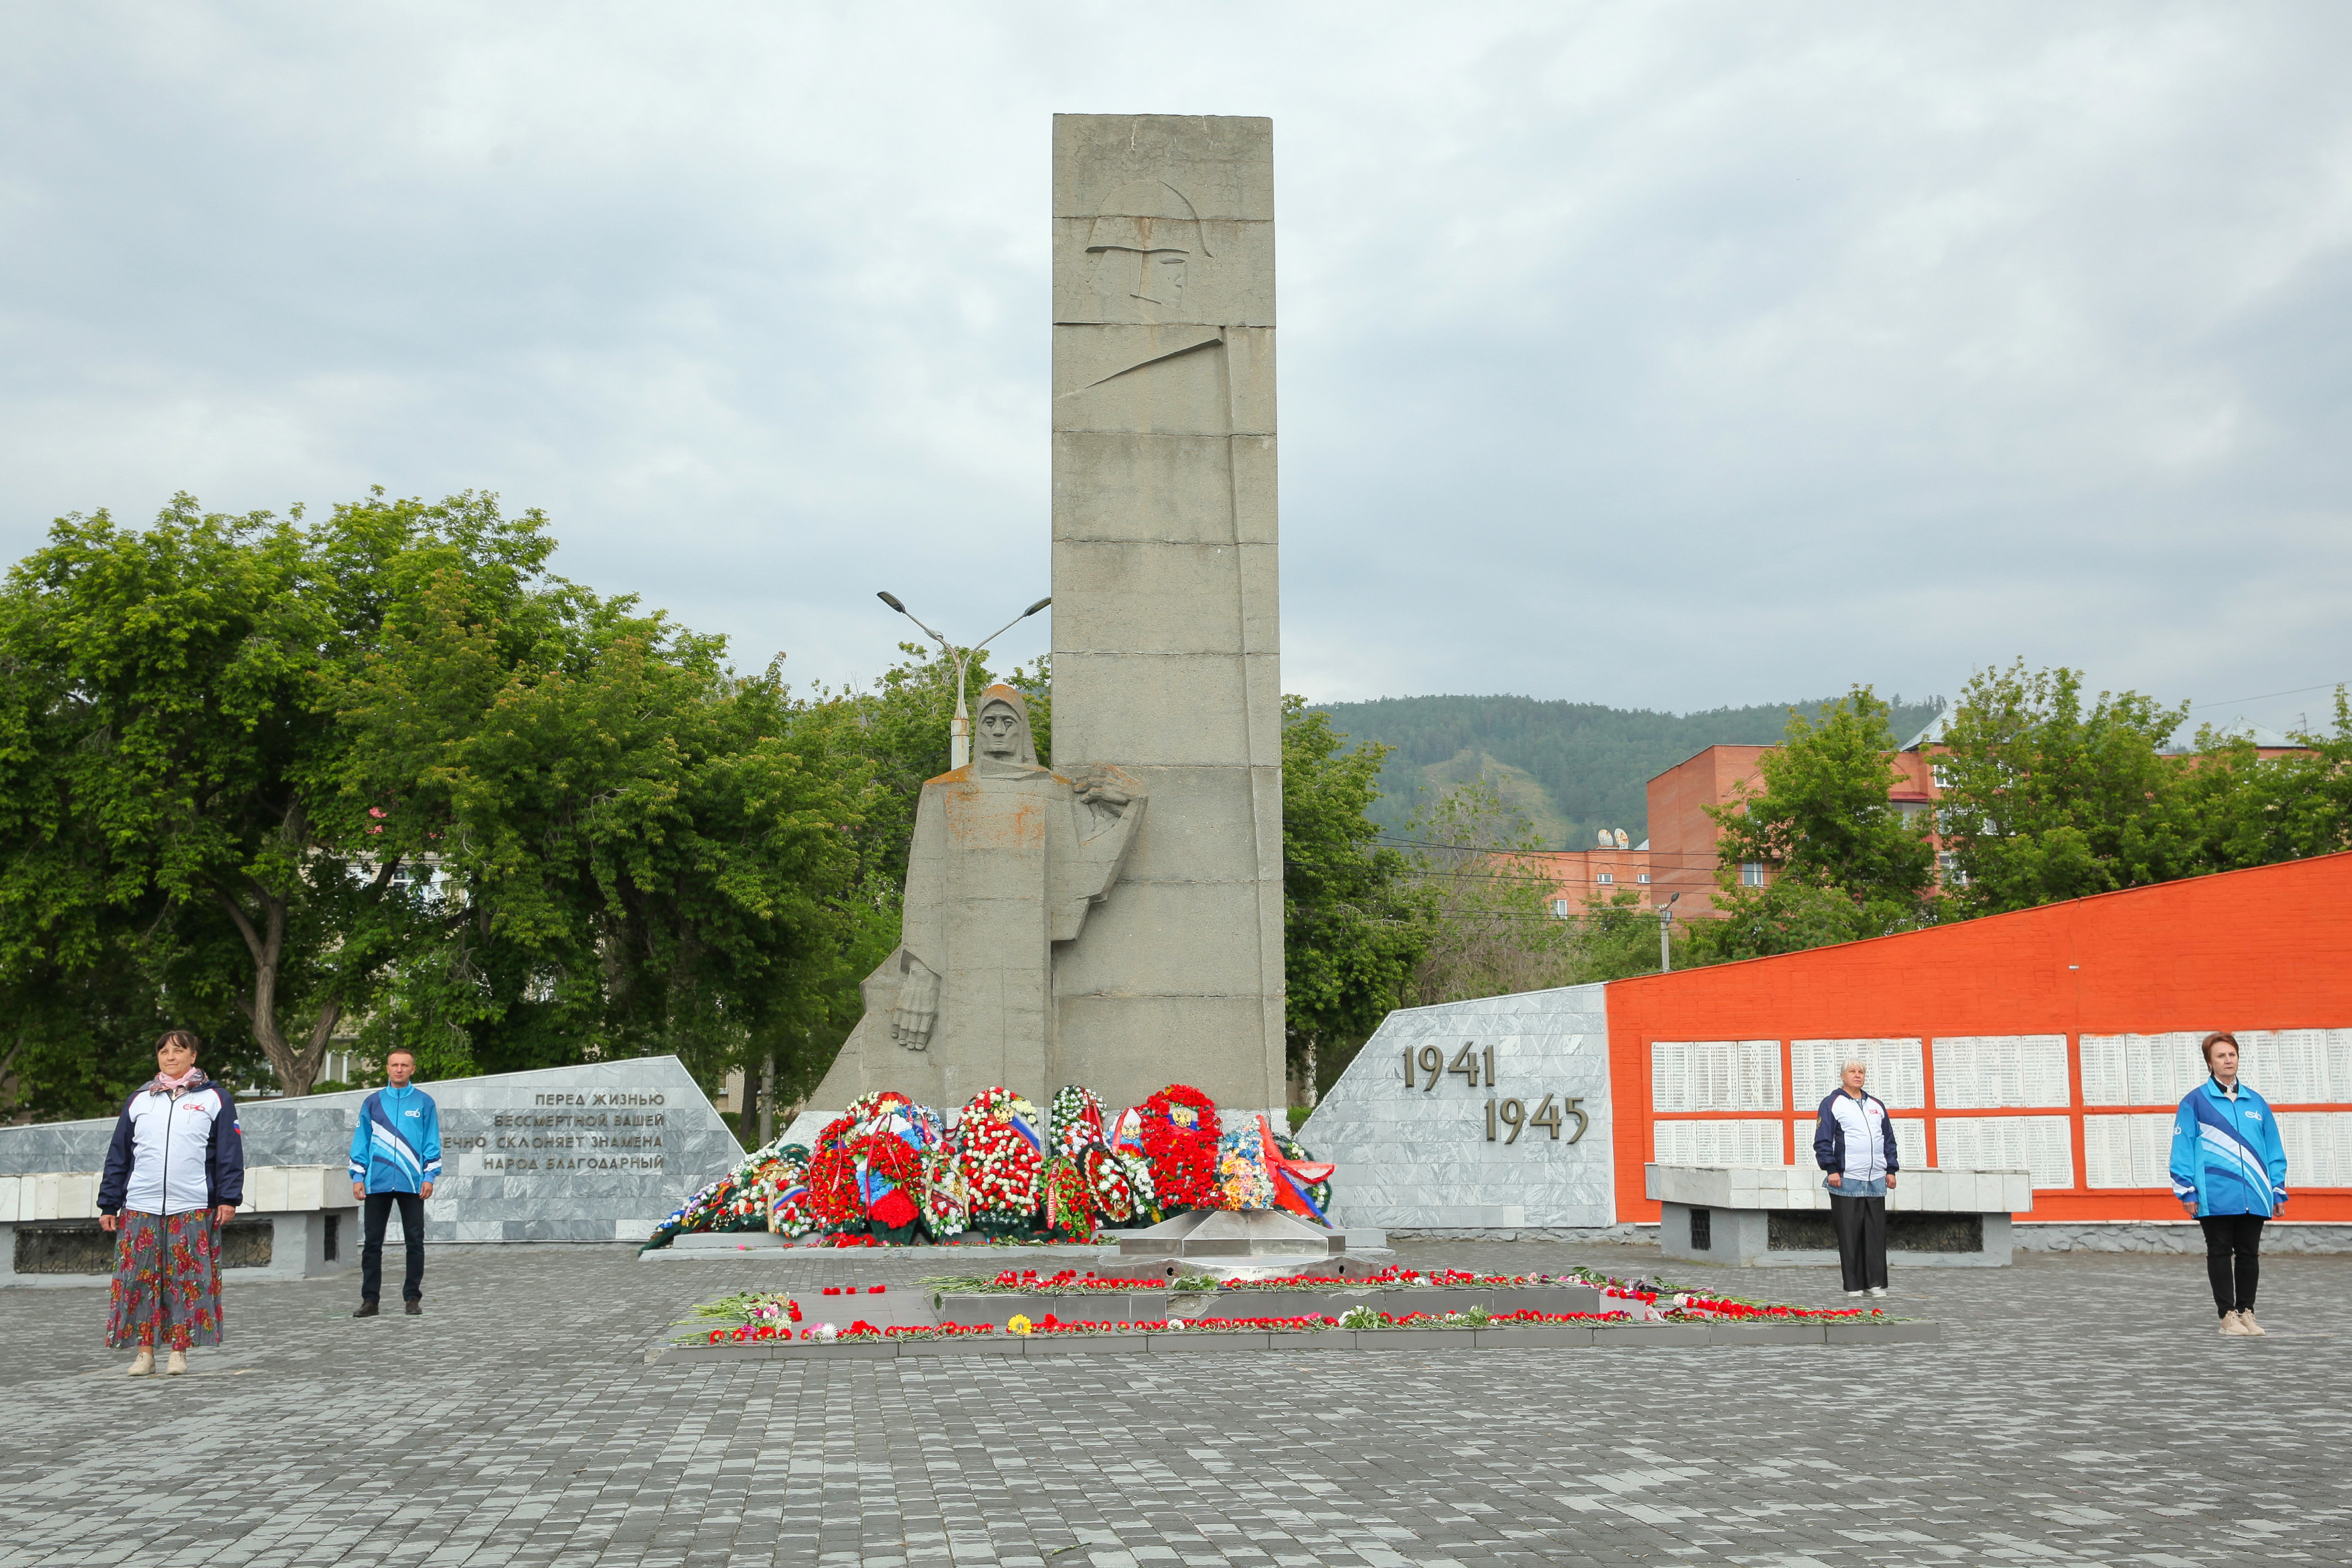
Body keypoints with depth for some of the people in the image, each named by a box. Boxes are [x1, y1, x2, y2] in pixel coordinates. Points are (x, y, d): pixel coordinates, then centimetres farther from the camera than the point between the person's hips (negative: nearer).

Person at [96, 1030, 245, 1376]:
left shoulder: (214, 1099, 7)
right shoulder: (139, 1101, 14)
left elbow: (229, 1152, 3)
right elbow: (118, 1155, 15)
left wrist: (228, 1199, -6)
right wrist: (108, 1204, 10)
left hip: (193, 1210, -2)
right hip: (140, 1208, 2)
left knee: (188, 1280, -2)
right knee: (139, 1280, -1)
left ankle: (179, 1351, 5)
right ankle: (145, 1352, 6)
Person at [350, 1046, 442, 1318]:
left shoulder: (424, 1103, 6)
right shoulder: (372, 1103, 10)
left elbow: (431, 1142, 6)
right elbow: (361, 1141, 11)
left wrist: (430, 1176, -2)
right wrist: (357, 1177, 4)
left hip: (412, 1184, -1)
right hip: (377, 1183, 1)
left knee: (415, 1242, 1)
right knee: (372, 1243, 3)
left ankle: (412, 1297, 9)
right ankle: (370, 1299, 9)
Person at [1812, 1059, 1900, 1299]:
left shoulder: (1877, 1105, 18)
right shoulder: (1832, 1104, 2)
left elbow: (1889, 1140, 22)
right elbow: (1822, 1141, -3)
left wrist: (1891, 1169, 13)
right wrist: (1831, 1169, -11)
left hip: (1876, 1181, 4)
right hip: (1846, 1181, -4)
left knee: (1876, 1234, 4)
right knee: (1850, 1235, -2)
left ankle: (1876, 1282, 9)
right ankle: (1853, 1284, 3)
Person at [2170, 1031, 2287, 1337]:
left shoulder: (2256, 1103, 13)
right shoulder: (2195, 1101, 0)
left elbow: (2274, 1151, 15)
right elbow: (2182, 1147, -2)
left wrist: (2278, 1192, 11)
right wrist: (2187, 1191, -7)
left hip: (2254, 1196, 4)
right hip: (2215, 1196, -4)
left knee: (2249, 1254, 8)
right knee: (2220, 1253, 2)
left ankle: (2246, 1312, 18)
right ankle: (2228, 1315, 7)